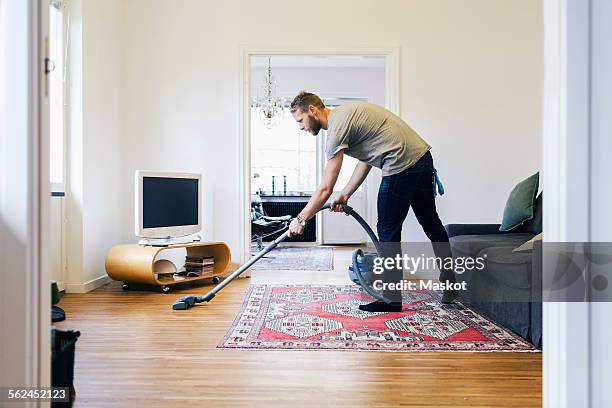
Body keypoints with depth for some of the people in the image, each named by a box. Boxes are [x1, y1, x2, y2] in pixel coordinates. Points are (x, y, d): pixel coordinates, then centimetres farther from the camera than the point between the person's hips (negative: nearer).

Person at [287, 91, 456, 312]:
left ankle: (392, 299, 11)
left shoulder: (337, 127, -14)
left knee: (388, 232, 0)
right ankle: (450, 281, 35)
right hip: (422, 155, 11)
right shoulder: (345, 114, 16)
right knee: (431, 222, 20)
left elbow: (325, 189, -17)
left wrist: (301, 219, -8)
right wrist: (345, 195, 10)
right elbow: (365, 160, 16)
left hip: (402, 165, -10)